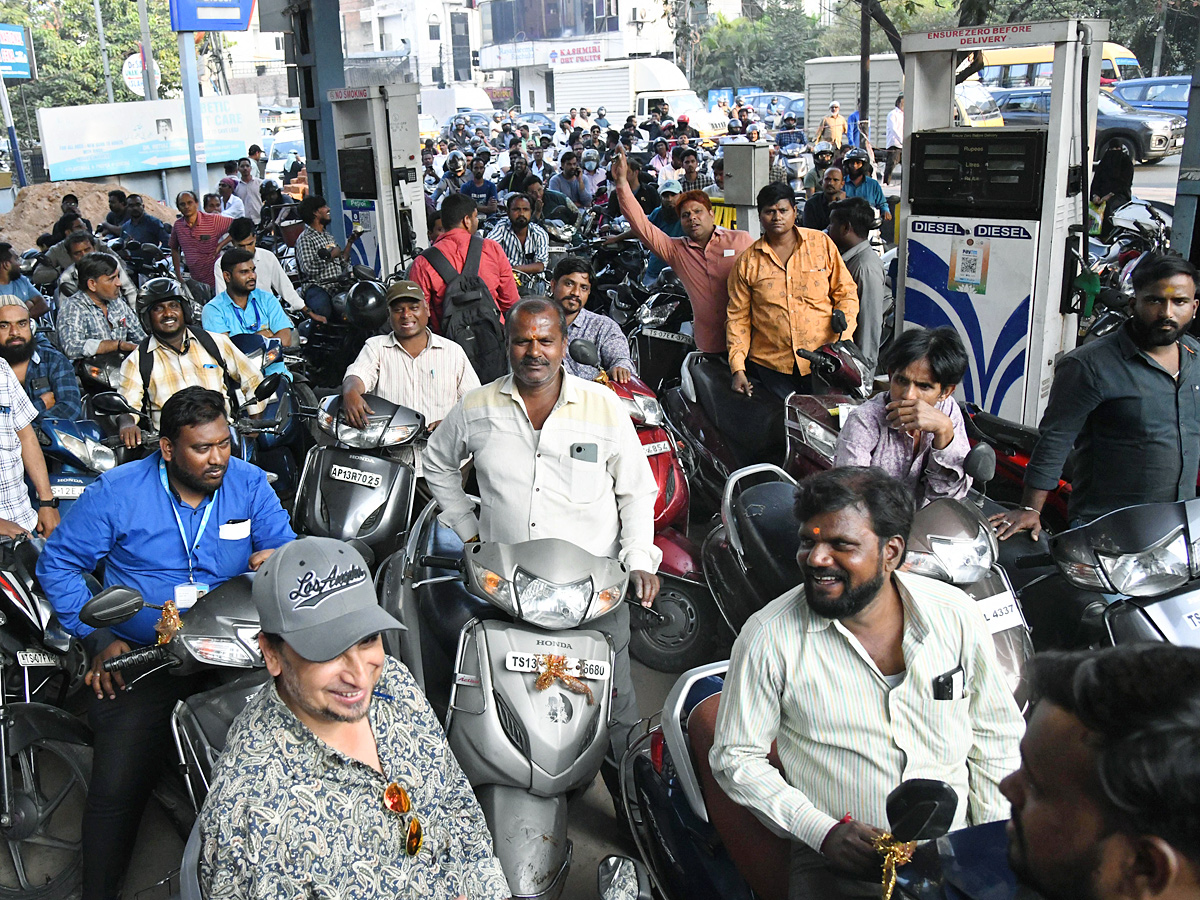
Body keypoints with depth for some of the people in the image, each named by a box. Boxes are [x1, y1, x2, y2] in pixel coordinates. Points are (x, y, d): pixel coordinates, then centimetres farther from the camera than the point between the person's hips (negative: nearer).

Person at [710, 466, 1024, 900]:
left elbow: (996, 735, 8)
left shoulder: (955, 615, -3)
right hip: (836, 863, -1)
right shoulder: (768, 637, -11)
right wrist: (823, 832, -13)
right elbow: (735, 758, -4)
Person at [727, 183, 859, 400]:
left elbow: (846, 293, 7)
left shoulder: (822, 243, 5)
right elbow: (738, 317, 6)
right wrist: (737, 369, -2)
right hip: (771, 364, 0)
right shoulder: (747, 262, 4)